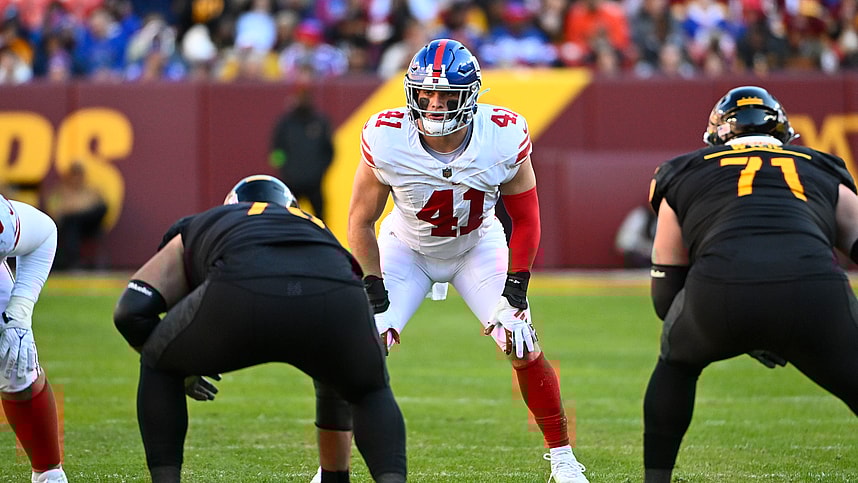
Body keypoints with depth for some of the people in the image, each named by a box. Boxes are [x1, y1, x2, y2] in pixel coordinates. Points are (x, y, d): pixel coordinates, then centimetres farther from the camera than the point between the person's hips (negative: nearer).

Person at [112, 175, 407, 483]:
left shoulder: (198, 229, 39)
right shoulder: (317, 229, 44)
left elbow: (131, 312, 28)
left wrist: (181, 368, 44)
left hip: (241, 295, -2)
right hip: (334, 293, 2)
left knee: (159, 369, 29)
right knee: (371, 394, 31)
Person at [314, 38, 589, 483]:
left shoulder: (504, 138, -28)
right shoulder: (386, 139, -30)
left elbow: (524, 219, -12)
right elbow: (361, 221, -15)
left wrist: (514, 293, -16)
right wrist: (375, 297, -18)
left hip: (478, 247, 1)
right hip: (406, 247, -1)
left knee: (524, 349, -9)